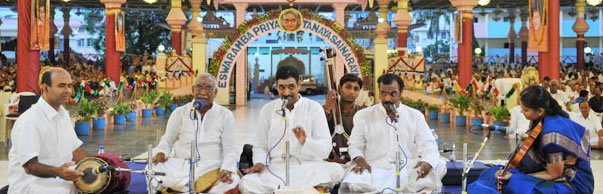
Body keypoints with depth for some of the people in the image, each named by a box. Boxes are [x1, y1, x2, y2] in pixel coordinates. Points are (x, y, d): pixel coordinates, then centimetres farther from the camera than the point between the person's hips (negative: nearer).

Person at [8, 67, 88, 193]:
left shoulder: (63, 114, 13)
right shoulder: (29, 121, -18)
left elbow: (75, 151, 14)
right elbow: (30, 166, -21)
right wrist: (58, 172, -39)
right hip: (30, 182, -8)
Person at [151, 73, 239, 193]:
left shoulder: (226, 115, 3)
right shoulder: (180, 113, 8)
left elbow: (230, 150, 0)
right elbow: (168, 140, 17)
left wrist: (227, 169, -20)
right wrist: (162, 152, -7)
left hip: (211, 167, -1)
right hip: (180, 166, 2)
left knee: (232, 182, -33)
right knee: (153, 170, -28)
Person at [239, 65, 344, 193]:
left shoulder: (314, 108, 3)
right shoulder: (267, 110, 10)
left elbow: (326, 149, -3)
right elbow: (260, 146, 13)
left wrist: (306, 142, -22)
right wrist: (260, 162, -9)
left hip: (309, 166, -2)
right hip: (276, 168, 3)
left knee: (335, 170, -33)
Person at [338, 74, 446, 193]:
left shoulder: (415, 116, 11)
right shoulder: (363, 115, 11)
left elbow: (428, 147, 6)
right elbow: (356, 146, 13)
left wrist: (427, 162, -18)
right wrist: (359, 160, -11)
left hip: (408, 170, 2)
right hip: (375, 171, -1)